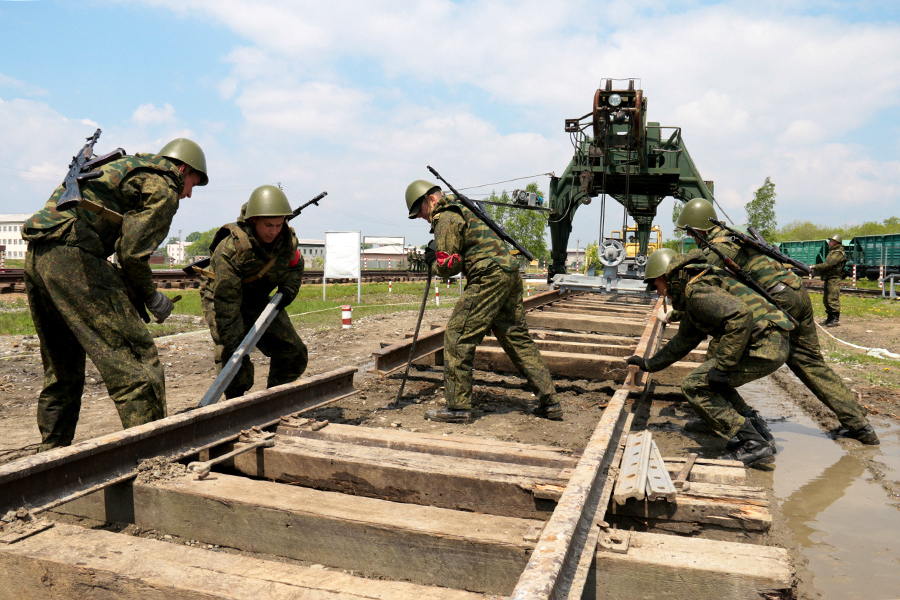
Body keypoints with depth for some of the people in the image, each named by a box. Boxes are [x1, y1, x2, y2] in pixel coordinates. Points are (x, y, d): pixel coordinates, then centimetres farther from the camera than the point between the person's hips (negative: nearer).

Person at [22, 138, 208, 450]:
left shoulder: (125, 168, 30)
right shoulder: (163, 188, 2)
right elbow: (132, 251, -9)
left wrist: (136, 295, 20)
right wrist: (151, 297, 6)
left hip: (36, 257, 10)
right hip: (71, 256, -10)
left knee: (62, 372, 21)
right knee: (135, 365, -9)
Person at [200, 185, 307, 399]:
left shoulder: (288, 241, -16)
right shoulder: (230, 248, -35)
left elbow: (296, 267, 9)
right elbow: (225, 302, -34)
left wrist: (288, 289, -13)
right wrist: (232, 346, -35)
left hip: (258, 300, 6)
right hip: (221, 299, -5)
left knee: (294, 354, 3)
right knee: (236, 365, -20)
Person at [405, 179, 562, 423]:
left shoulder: (445, 218, -6)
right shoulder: (461, 208, 25)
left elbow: (448, 267, -10)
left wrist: (431, 262, 10)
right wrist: (436, 253, 23)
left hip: (489, 277, -10)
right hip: (510, 273, 10)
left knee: (458, 336, -4)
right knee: (517, 337, 13)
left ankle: (457, 407, 0)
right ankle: (549, 402, 16)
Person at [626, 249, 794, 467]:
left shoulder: (697, 291, -13)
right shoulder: (693, 294, 21)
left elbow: (740, 314, -29)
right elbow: (684, 340, 34)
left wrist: (723, 367, -25)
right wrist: (649, 364, 40)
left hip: (764, 346, -10)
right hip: (772, 344, 10)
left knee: (694, 385, -6)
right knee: (709, 380, 23)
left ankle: (754, 445, -5)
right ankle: (760, 432, 19)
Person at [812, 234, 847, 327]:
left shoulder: (838, 253, -13)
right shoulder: (832, 252, 19)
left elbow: (827, 264, -21)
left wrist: (815, 267, -14)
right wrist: (823, 278, 19)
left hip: (834, 279, -10)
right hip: (828, 279, 10)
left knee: (833, 299, -11)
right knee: (826, 300, 13)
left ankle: (836, 319, -9)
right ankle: (830, 318, 20)